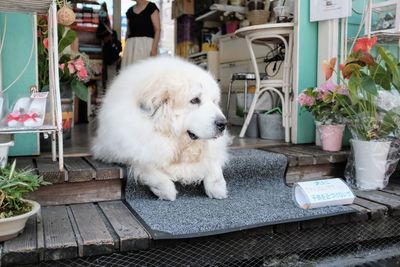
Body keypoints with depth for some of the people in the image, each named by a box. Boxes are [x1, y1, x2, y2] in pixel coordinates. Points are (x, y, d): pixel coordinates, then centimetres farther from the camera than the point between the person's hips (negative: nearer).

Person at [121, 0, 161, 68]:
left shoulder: (151, 7, 1)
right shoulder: (130, 11, 16)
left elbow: (157, 29, -6)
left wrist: (154, 48, -17)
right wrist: (125, 47, 11)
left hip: (146, 44, -5)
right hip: (131, 45, 5)